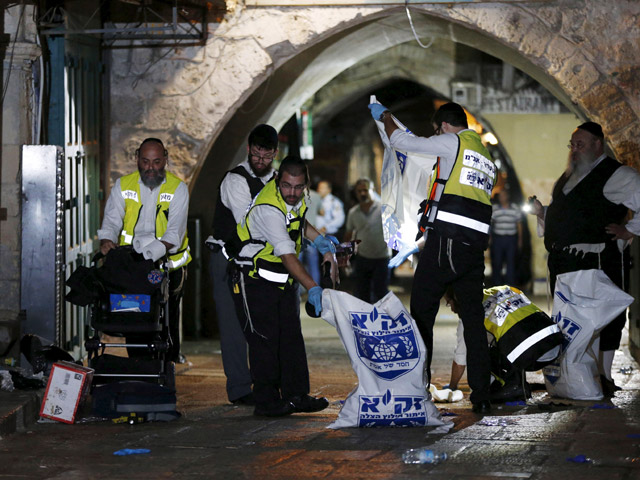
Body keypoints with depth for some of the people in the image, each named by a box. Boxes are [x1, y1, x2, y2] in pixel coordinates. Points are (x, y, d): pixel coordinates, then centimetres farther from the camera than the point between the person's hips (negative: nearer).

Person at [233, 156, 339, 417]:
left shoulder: (295, 198, -2)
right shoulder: (268, 209, -28)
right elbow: (287, 255, -34)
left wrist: (319, 239, 6)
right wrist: (312, 288, -40)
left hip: (285, 279, 8)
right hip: (256, 278, -8)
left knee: (291, 336, 7)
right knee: (265, 338, -9)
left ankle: (295, 395, 11)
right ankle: (266, 400, -5)